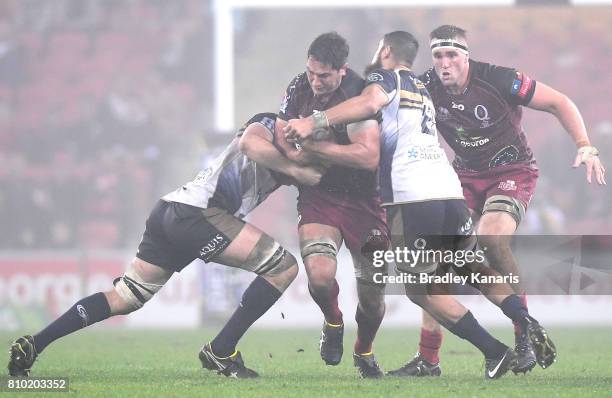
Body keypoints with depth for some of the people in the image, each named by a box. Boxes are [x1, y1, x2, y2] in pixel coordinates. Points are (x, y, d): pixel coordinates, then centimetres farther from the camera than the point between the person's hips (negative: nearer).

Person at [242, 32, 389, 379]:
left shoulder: (359, 95, -20)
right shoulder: (299, 88, -3)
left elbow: (368, 157, -29)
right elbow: (281, 135, 11)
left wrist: (311, 146, -25)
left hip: (363, 200, -2)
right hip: (318, 197, 2)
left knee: (373, 293, 4)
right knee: (320, 274, -24)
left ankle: (364, 352, 35)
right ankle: (333, 323, 10)